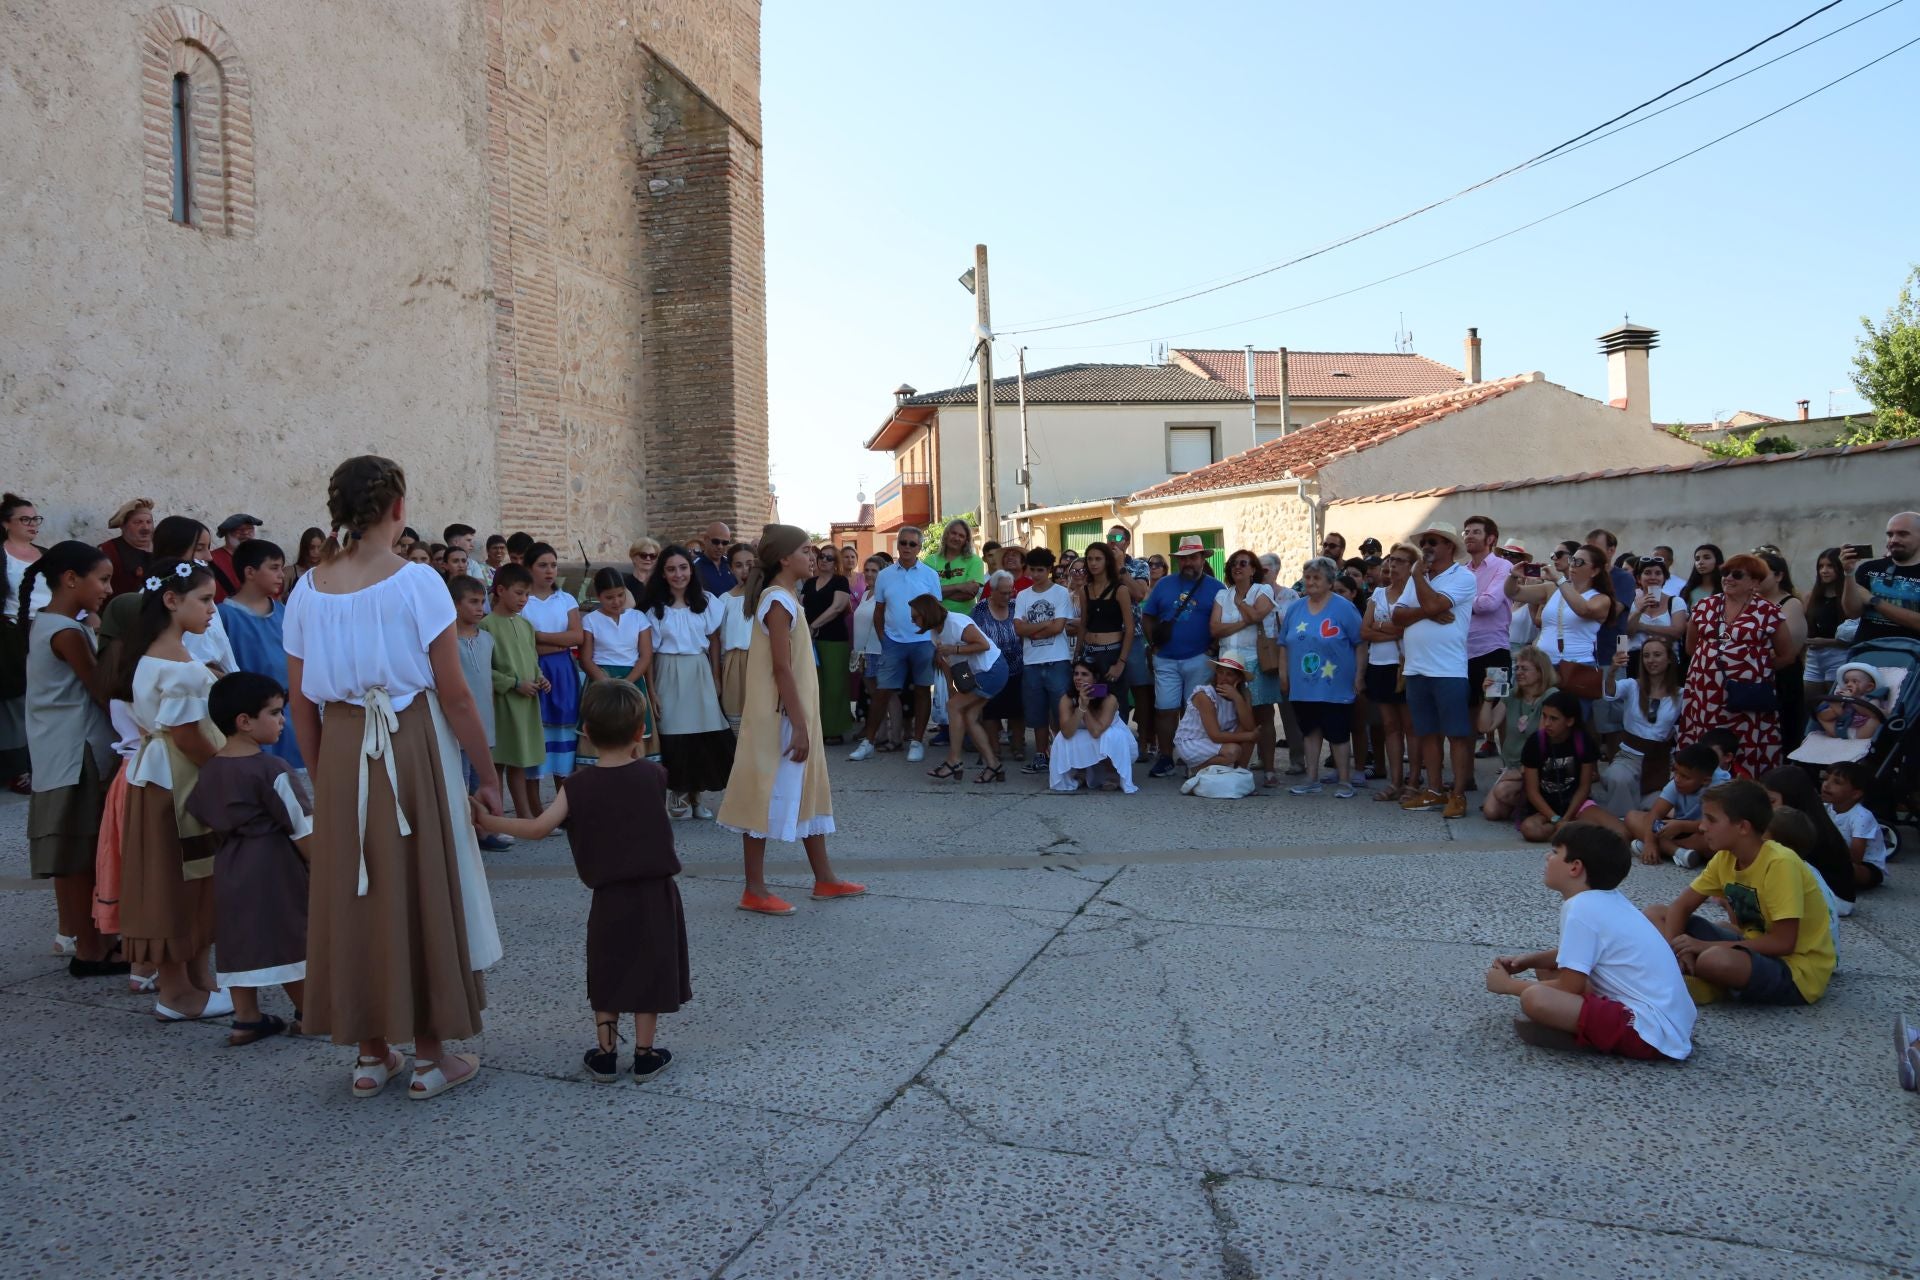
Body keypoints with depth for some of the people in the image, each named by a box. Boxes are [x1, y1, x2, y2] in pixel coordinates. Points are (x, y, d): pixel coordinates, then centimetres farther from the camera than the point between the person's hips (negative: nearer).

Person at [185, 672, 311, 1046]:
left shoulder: (209, 770, 7)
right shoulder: (272, 769, -15)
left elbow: (202, 819, 14)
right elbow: (302, 829, -14)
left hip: (228, 868, 7)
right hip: (273, 866, -7)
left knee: (240, 939, 11)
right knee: (290, 936, 3)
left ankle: (246, 1018, 18)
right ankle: (309, 1012, 12)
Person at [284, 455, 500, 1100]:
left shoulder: (309, 589, 2)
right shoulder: (417, 581, -12)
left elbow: (301, 703, 5)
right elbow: (454, 695, -13)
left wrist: (322, 775, 18)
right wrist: (488, 777, -5)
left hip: (340, 754, 4)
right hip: (414, 750, -4)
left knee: (353, 895, 13)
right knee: (420, 892, 6)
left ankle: (370, 1054, 23)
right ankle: (429, 1056, 16)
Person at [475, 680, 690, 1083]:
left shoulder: (579, 786, -7)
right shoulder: (653, 775, -5)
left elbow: (539, 828, -11)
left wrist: (486, 820, -1)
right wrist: (638, 757, 19)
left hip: (609, 897, 0)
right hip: (656, 894, 0)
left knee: (607, 974, 15)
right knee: (649, 972, 10)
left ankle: (605, 1054, 20)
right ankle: (645, 1055, 15)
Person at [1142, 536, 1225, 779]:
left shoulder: (1215, 587, 2)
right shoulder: (1164, 584, 9)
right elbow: (1147, 617, 11)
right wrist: (1155, 641, -1)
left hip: (1200, 660, -2)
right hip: (1166, 660, 2)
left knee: (1195, 712, 5)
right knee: (1165, 711, 2)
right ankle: (1165, 758, 11)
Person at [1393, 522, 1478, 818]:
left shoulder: (1463, 577, -5)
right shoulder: (1416, 578, 16)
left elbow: (1432, 604, -20)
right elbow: (1398, 616, 5)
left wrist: (1418, 575, -6)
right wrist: (1426, 613, -13)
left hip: (1448, 670, -7)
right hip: (1416, 669, 7)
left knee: (1457, 734, -3)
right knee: (1427, 733, 12)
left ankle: (1458, 795, 0)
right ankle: (1433, 791, 19)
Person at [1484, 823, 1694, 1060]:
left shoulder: (1581, 909, -17)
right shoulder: (1604, 898, 12)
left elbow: (1570, 988, -15)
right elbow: (1576, 954, 27)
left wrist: (1509, 985, -1)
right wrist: (1528, 961, 13)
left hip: (1653, 1030, -10)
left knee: (1534, 999, -27)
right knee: (1546, 970, 20)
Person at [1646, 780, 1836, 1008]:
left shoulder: (1780, 864, -24)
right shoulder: (1725, 858, -1)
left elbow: (1784, 943, -26)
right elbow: (1680, 907, 3)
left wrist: (1707, 946, -24)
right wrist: (1675, 948, -17)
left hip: (1798, 969, -8)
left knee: (1715, 960, -39)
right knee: (1655, 915, -1)